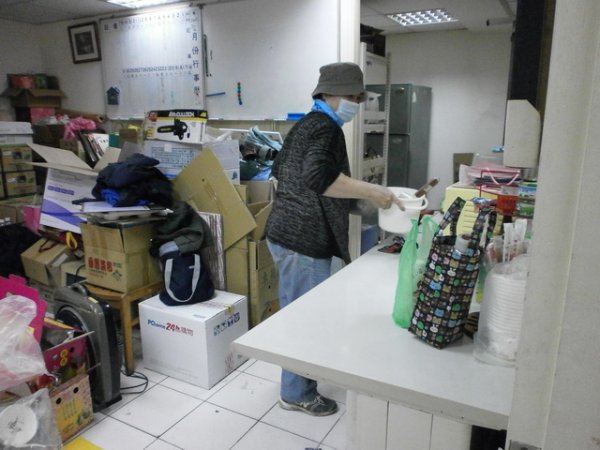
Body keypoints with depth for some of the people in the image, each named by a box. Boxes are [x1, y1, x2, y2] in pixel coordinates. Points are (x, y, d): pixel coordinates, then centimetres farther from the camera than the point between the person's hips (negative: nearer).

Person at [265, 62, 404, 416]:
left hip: (288, 234, 11)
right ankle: (297, 394, 20)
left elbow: (281, 169, 26)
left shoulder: (305, 124, 17)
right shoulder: (325, 127, -16)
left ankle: (296, 382, 41)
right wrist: (371, 192, -29)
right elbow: (317, 176, -34)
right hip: (304, 241, -11)